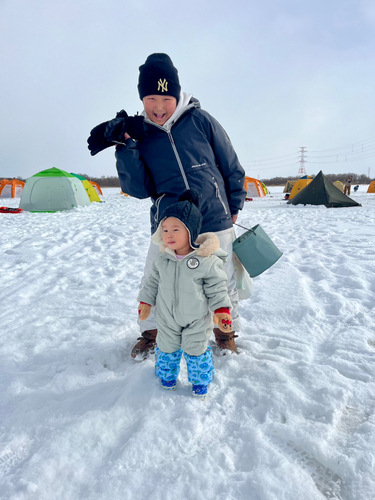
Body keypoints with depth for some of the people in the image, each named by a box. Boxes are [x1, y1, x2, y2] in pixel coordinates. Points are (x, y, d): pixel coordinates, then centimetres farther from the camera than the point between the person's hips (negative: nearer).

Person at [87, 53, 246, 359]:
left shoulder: (200, 120, -5)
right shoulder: (140, 133, 0)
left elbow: (231, 167, 5)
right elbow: (140, 190, -5)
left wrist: (234, 206, 11)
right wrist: (126, 149, -17)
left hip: (214, 221, 0)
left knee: (223, 282, 11)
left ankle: (226, 331, 38)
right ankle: (150, 332, 36)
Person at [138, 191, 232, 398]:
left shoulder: (208, 261, -21)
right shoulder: (162, 259, -8)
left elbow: (217, 289, -11)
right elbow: (153, 281, 6)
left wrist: (221, 311, -15)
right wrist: (145, 301, 7)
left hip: (196, 320, -3)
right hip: (167, 318, 4)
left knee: (196, 350, 14)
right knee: (166, 348, 20)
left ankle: (200, 381, 40)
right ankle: (167, 375, 48)